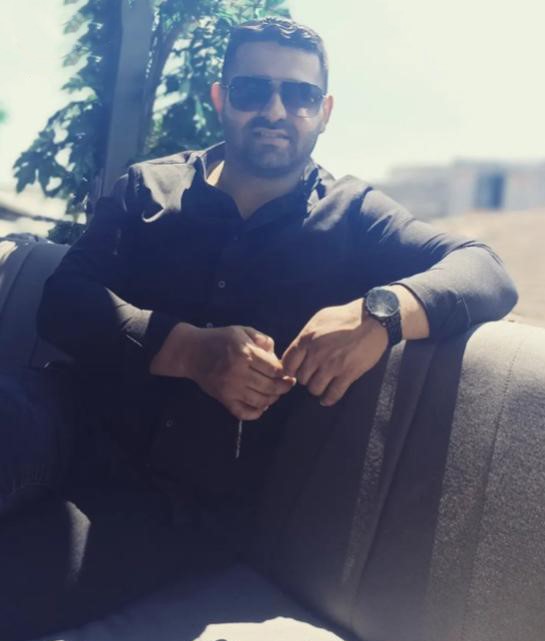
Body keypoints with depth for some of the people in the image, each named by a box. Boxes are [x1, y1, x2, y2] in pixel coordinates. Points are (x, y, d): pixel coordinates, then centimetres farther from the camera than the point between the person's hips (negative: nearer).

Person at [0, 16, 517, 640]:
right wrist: (192, 350, -19)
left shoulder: (350, 217, 6)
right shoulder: (148, 188, 10)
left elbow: (486, 271, -4)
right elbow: (64, 300, -2)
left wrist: (383, 311, -24)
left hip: (194, 504, -3)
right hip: (80, 452, 4)